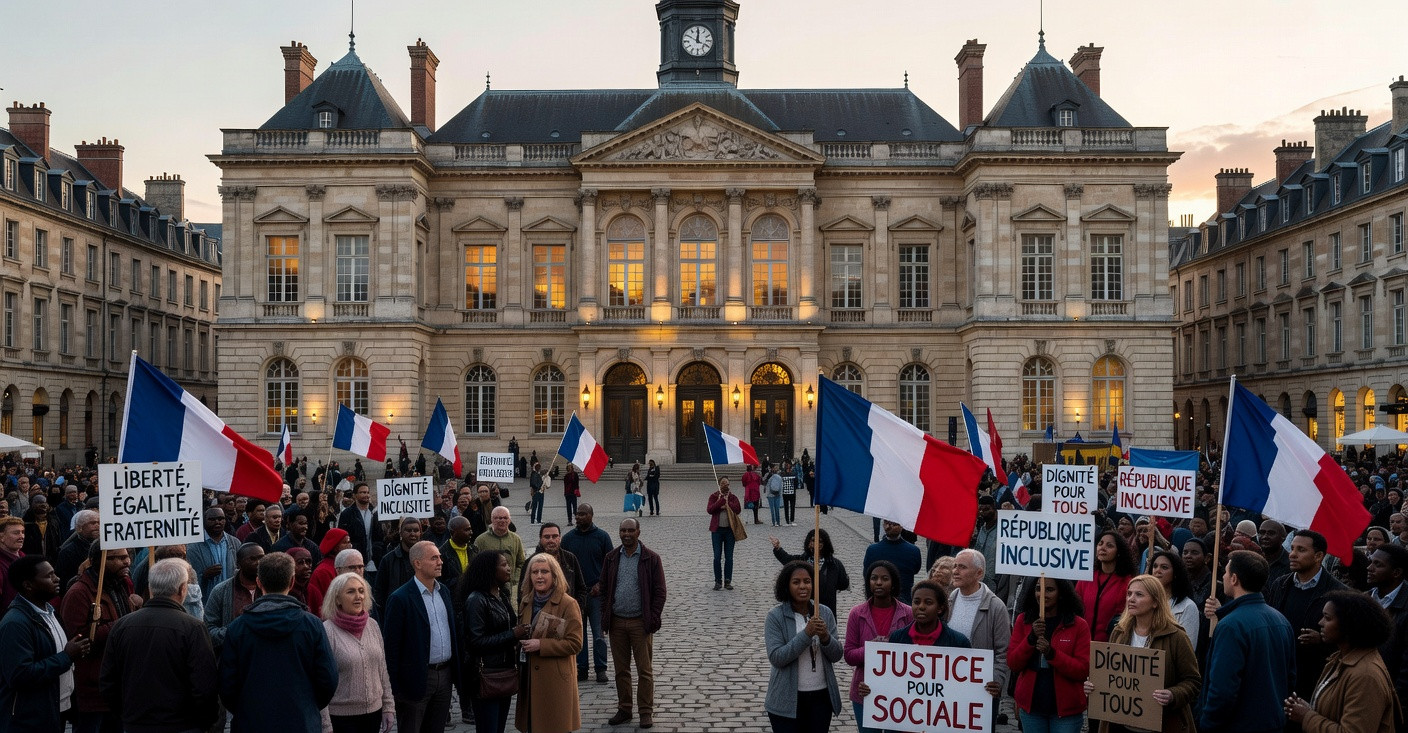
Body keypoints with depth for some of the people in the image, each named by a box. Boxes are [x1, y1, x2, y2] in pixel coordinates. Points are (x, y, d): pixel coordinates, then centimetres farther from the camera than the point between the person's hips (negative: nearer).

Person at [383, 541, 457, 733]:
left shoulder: (444, 591, 8)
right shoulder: (400, 598, -14)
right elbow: (392, 645, -12)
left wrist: (454, 669, 13)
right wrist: (396, 687, -13)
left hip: (445, 674, 6)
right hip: (417, 679, -6)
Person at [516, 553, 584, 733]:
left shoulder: (567, 604, -10)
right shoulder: (525, 602, 11)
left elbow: (575, 643, -13)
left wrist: (541, 645, -18)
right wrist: (520, 640, 5)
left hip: (556, 680, -6)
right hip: (530, 678, 6)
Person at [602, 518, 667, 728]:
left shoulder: (651, 558, -3)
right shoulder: (611, 558, 7)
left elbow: (659, 592, -3)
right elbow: (604, 590, 11)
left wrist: (653, 620, -10)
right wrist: (605, 618, 3)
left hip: (640, 622, -3)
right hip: (617, 622, 3)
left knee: (645, 670, 1)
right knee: (621, 670, 10)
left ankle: (646, 712, 9)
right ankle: (624, 709, 21)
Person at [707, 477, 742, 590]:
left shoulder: (733, 497, 5)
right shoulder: (714, 496, 2)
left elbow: (738, 509, -11)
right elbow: (709, 510, -13)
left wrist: (726, 505, -15)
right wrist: (722, 501, -18)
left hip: (730, 530, 1)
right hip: (717, 530, -1)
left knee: (729, 557, 4)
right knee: (717, 557, -1)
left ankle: (728, 581, 12)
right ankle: (718, 581, 7)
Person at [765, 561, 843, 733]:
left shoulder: (825, 613, 1)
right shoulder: (775, 616, -8)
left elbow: (837, 656, 3)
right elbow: (776, 658, -17)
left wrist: (825, 637, -18)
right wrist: (806, 634, -24)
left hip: (821, 697, 3)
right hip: (787, 700, -3)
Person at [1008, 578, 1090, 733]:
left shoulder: (1078, 625, -6)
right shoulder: (1023, 620, 2)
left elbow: (1083, 670, -10)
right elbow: (1012, 665, -2)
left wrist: (1051, 653, -23)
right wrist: (1031, 637, -16)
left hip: (1066, 708, -2)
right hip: (1030, 706, 2)